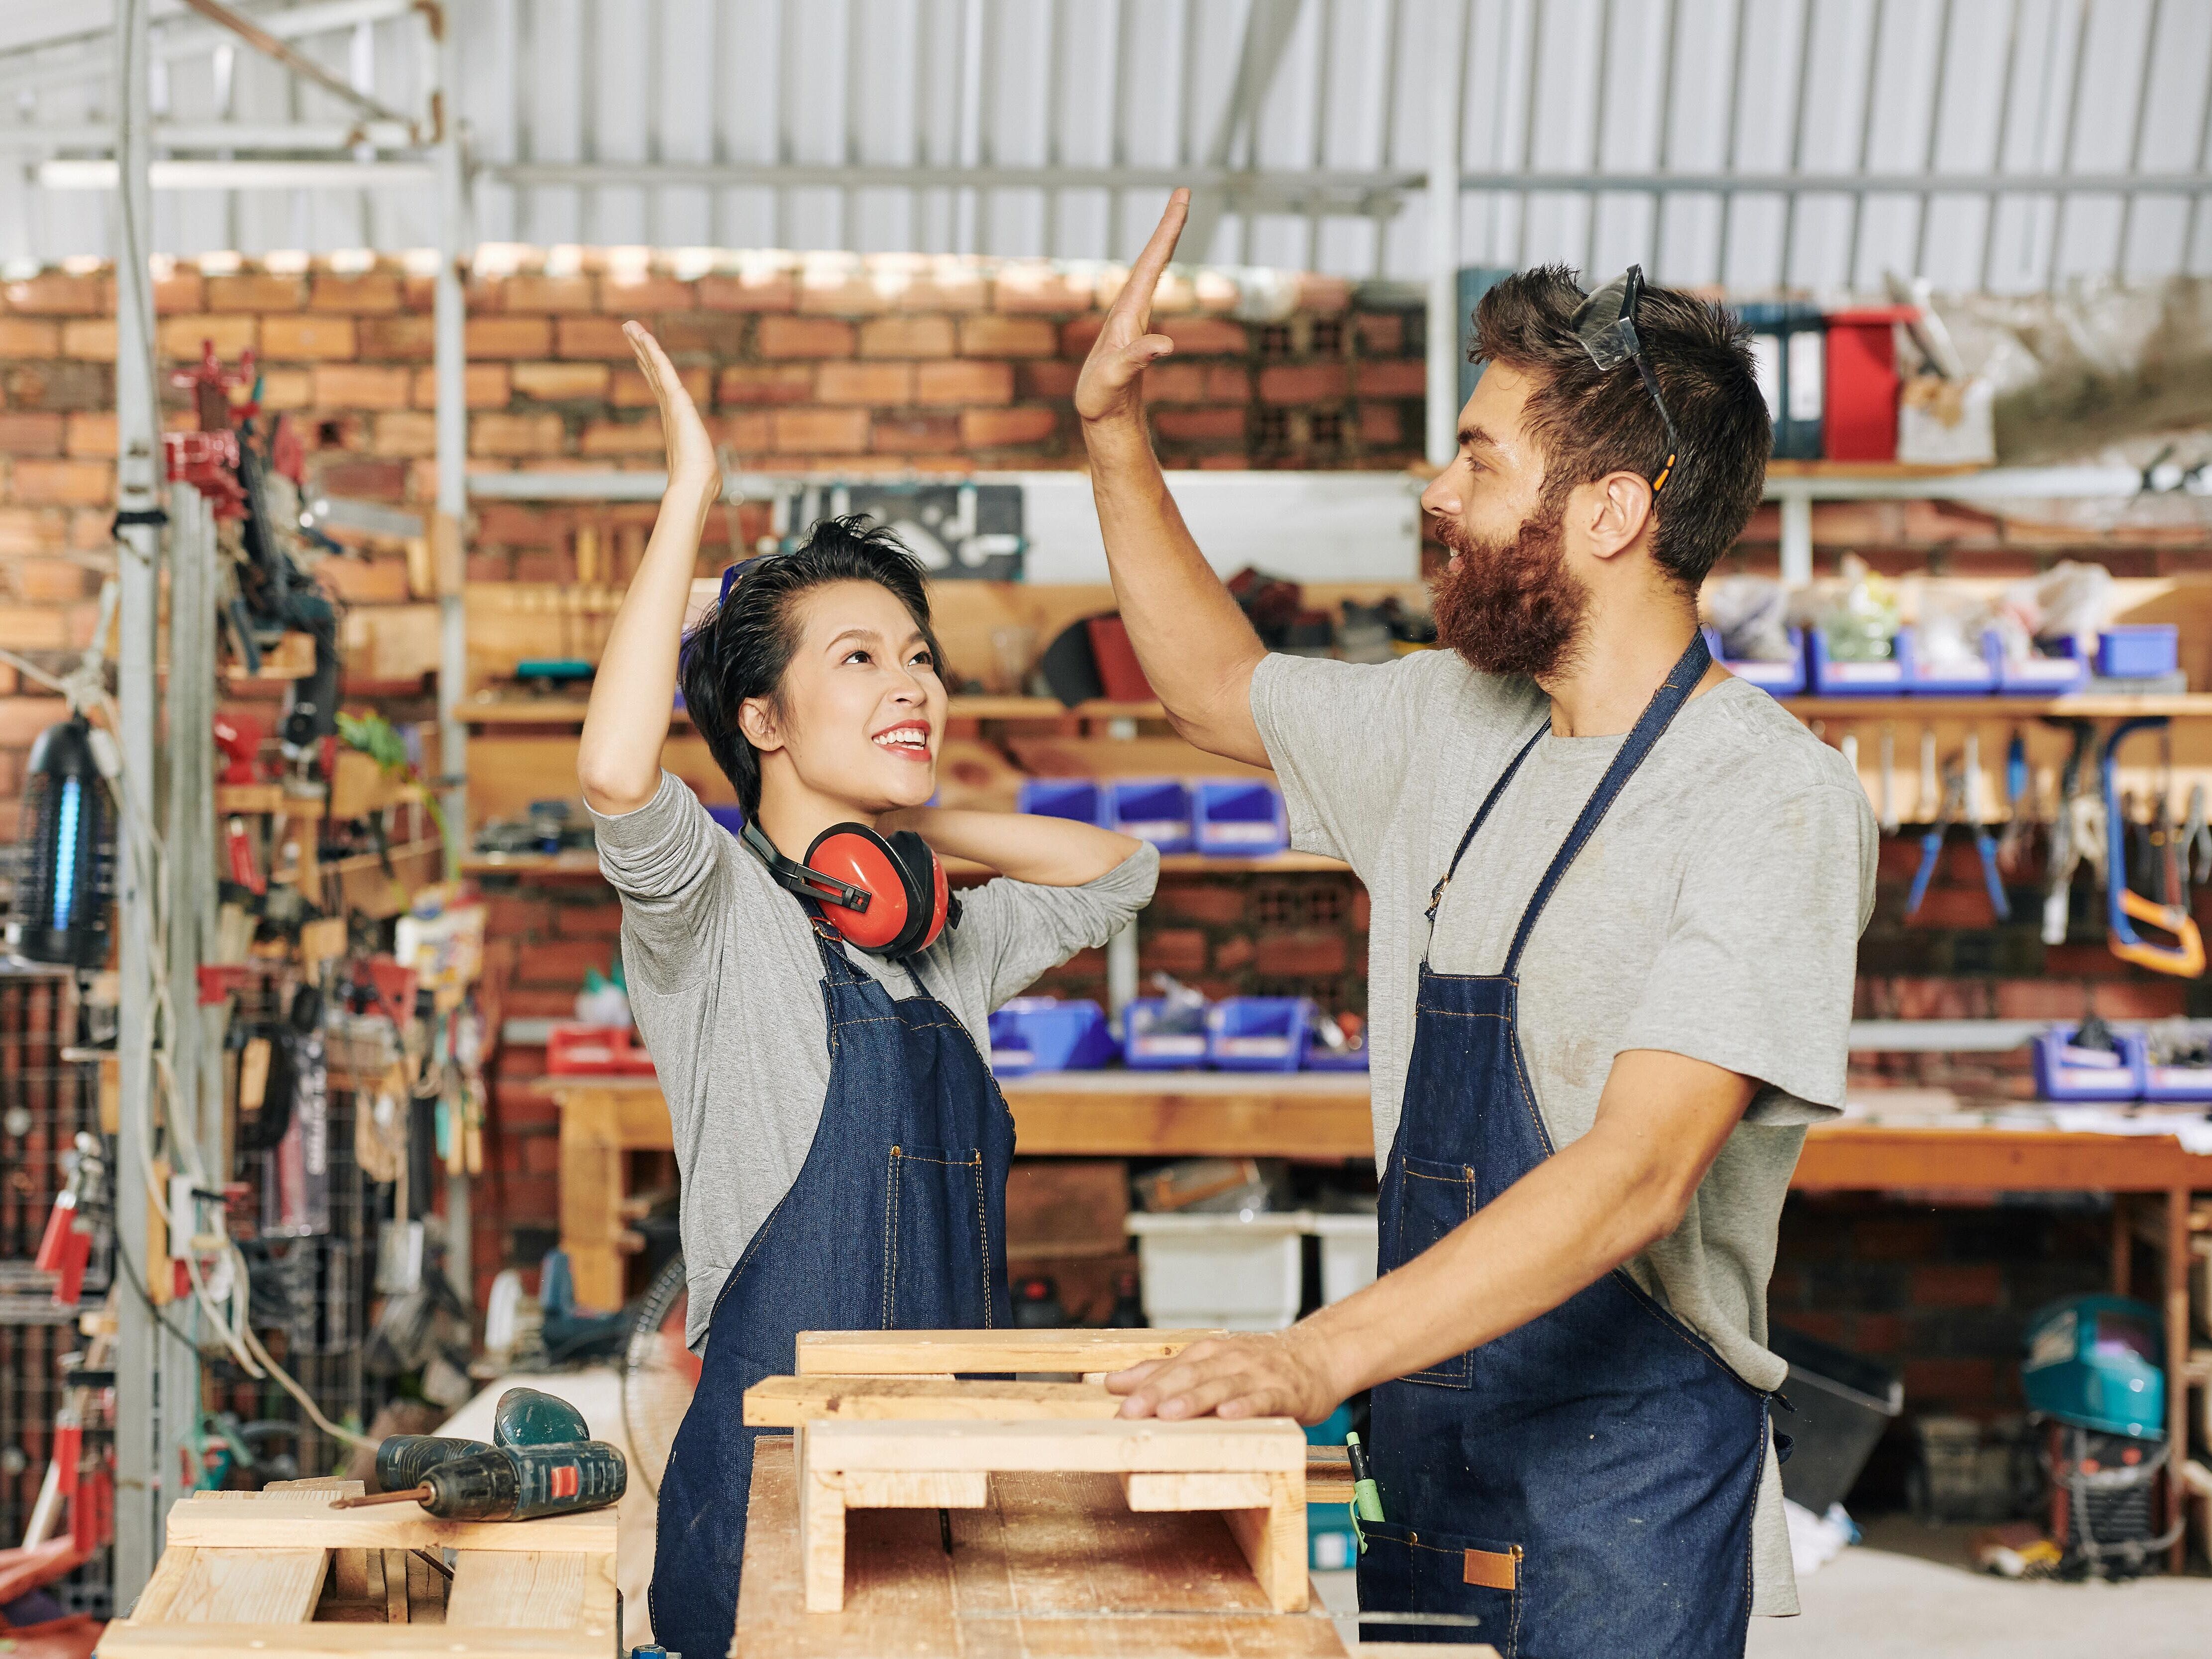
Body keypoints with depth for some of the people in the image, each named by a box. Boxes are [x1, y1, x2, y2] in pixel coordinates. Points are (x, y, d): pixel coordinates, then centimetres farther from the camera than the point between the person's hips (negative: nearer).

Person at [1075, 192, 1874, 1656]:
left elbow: (1641, 1174, -26)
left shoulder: (1776, 800, -16)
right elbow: (1221, 691, 28)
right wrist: (1117, 441, 16)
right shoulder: (1460, 726, 9)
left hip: (1628, 1464, -7)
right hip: (1424, 1428, 7)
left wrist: (1323, 1355, -33)